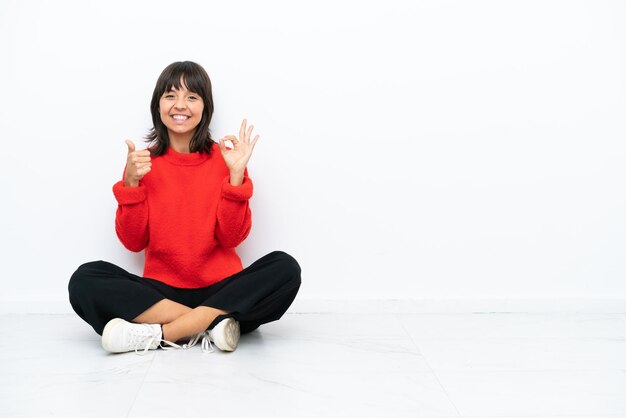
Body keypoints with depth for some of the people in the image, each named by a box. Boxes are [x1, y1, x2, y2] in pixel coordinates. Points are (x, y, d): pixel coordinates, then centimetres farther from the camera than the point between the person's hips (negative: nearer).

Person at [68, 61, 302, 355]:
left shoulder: (225, 158, 2)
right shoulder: (142, 163, 5)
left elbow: (232, 238, -5)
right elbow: (133, 242, -1)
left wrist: (236, 175, -15)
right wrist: (131, 183, -13)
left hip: (220, 290, 0)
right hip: (160, 291, 1)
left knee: (285, 267, -28)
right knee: (85, 280, -24)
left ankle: (158, 334, -27)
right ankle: (212, 323, -27)